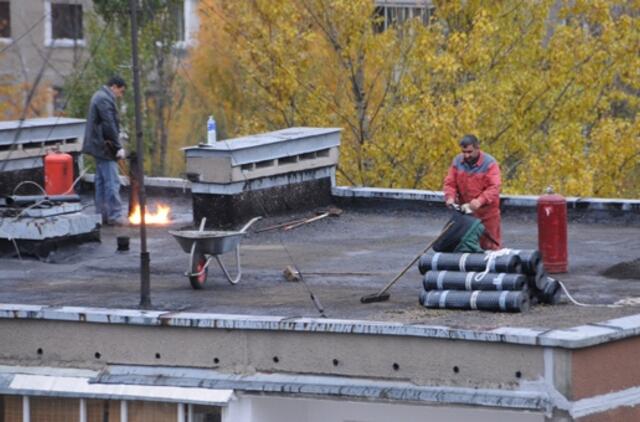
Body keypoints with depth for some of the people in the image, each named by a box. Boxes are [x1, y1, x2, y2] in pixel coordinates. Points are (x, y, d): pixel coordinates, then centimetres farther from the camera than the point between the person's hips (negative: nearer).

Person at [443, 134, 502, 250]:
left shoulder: (489, 163, -13)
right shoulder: (457, 161, 2)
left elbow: (494, 188, -21)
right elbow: (450, 183, 3)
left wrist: (480, 201, -37)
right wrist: (450, 197, -18)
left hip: (486, 213, -4)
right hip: (464, 211, 4)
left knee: (489, 245, 0)